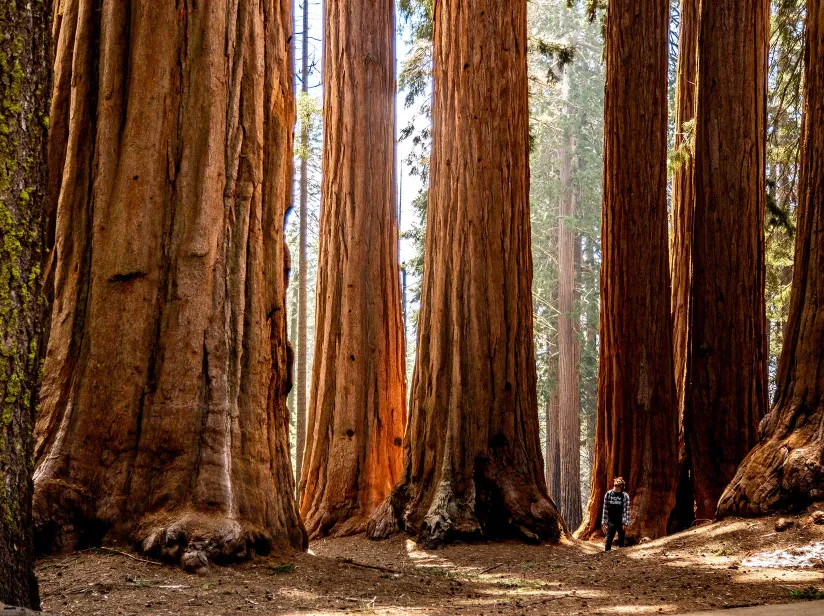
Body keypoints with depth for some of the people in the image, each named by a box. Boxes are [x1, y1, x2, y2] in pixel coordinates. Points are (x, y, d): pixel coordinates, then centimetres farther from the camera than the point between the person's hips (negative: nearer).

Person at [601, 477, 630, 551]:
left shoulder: (625, 496, -5)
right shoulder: (608, 494, 2)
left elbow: (626, 510, -6)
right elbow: (605, 509, 5)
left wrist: (625, 523, -12)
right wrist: (604, 522, 2)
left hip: (621, 523, -2)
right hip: (611, 522, 2)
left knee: (621, 541, 6)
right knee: (608, 540, 0)